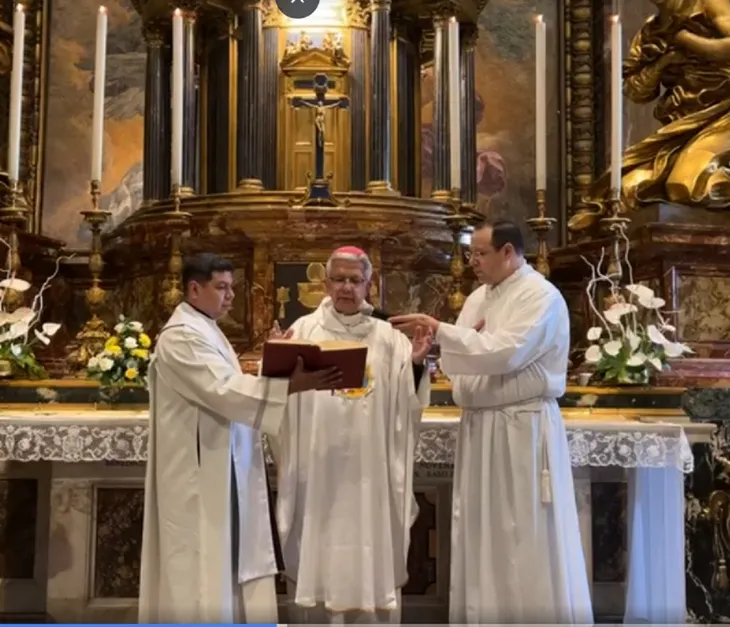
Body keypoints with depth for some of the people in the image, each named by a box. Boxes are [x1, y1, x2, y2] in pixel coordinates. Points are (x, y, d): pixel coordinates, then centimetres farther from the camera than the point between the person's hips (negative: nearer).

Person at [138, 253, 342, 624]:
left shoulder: (206, 331, 15)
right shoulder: (181, 336, -17)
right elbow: (223, 391, -28)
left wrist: (276, 370, 4)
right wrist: (291, 385, -32)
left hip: (219, 470, 10)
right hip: (198, 472, -10)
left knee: (217, 563, 14)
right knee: (200, 567, -3)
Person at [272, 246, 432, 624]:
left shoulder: (387, 337, 7)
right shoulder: (304, 331, 2)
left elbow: (407, 402, 3)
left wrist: (416, 366, -13)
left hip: (369, 470, 2)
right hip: (317, 467, -1)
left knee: (371, 559, 8)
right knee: (316, 557, 5)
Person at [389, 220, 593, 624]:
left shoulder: (541, 296, -11)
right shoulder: (478, 298, 14)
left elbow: (504, 353, -23)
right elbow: (467, 358, 15)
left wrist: (438, 330, -19)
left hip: (522, 428, -8)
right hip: (478, 426, 8)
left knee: (528, 538, -1)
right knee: (481, 534, 11)